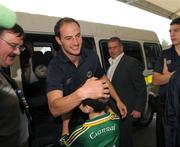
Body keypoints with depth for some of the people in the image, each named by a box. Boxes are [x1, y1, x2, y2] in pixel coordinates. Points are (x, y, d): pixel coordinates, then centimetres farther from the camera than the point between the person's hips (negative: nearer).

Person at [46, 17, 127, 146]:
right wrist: (83, 93, -54)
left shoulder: (91, 56, -13)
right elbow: (54, 109, -40)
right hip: (69, 126, -3)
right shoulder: (55, 66, -26)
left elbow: (103, 79, 8)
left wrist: (118, 100, 7)